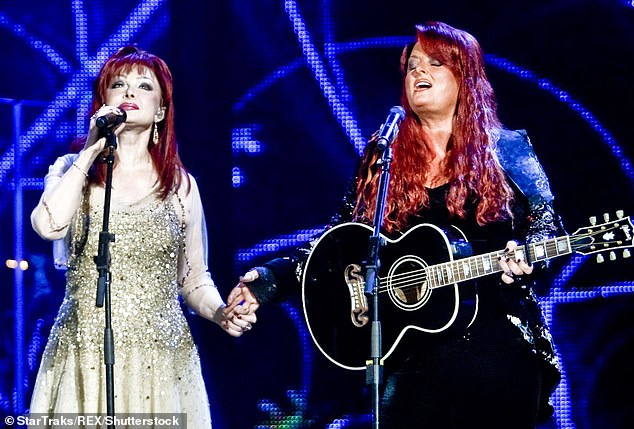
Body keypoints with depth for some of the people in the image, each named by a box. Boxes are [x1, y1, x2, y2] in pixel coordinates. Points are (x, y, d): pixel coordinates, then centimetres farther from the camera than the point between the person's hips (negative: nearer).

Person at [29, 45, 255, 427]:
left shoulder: (180, 185, 7)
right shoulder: (73, 170, 6)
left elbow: (193, 279, 12)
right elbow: (49, 226, -16)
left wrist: (221, 313, -9)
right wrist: (90, 152, -11)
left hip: (161, 357, 1)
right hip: (85, 357, 0)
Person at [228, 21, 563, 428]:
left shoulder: (507, 149, 5)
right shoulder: (384, 157, 9)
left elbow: (547, 225, 6)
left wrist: (527, 258, -17)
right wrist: (271, 277, -3)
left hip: (497, 346, -1)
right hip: (410, 352, 1)